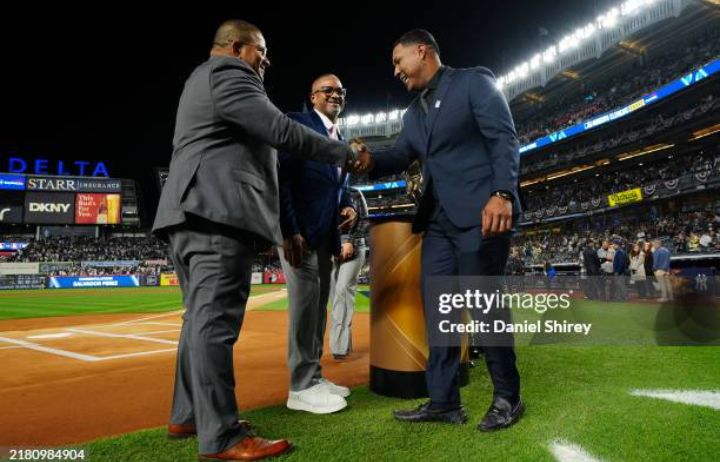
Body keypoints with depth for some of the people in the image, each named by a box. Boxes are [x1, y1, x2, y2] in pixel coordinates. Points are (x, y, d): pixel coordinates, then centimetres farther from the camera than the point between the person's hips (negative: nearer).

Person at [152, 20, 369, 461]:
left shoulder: (204, 79, 31)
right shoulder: (227, 72, -1)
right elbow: (282, 130, -11)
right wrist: (346, 153, -2)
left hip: (197, 215, 11)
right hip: (218, 214, -11)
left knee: (202, 320, 13)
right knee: (216, 322, -12)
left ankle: (188, 416, 21)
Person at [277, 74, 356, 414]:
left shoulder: (341, 140, 22)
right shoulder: (297, 123, -2)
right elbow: (280, 178, -12)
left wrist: (348, 207, 3)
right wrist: (290, 231, -20)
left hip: (326, 235, 9)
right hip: (298, 231, -8)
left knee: (318, 306, 11)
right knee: (305, 303, -9)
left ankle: (314, 378, 21)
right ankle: (302, 387, 1)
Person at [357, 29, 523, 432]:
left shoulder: (474, 81, 2)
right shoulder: (414, 114, 22)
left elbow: (504, 139, -8)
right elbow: (400, 157, 11)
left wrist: (502, 194, -21)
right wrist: (368, 161, -10)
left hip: (480, 212, -7)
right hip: (438, 221, 7)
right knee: (438, 311, 5)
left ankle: (508, 398, 17)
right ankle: (444, 401, 14)